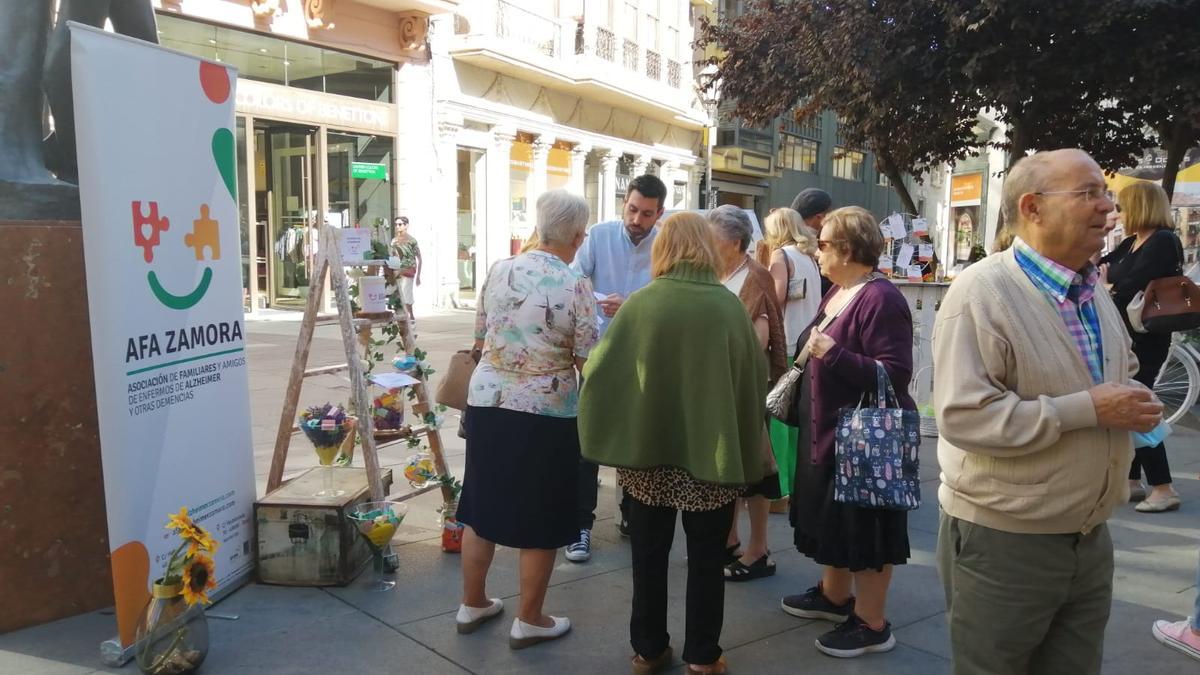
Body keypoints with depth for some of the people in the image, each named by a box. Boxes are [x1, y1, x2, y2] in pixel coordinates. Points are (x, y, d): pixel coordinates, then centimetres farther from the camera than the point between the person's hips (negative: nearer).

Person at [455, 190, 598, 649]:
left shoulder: (499, 271, 2)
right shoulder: (575, 287, -12)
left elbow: (479, 339, 11)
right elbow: (588, 361, -10)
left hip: (487, 402, 5)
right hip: (546, 413, -5)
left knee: (482, 503, 17)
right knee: (539, 517, 9)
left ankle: (472, 604, 31)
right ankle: (529, 621, 21)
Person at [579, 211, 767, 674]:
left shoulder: (640, 303, -9)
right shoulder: (728, 306, -8)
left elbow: (601, 369, -6)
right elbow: (756, 375, -4)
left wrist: (615, 433, 8)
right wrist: (741, 445, 8)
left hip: (648, 448, 1)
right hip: (710, 450, 0)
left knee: (649, 553, 15)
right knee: (706, 556, 13)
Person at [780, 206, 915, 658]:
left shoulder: (881, 299, -20)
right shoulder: (837, 292, 9)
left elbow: (895, 375, -26)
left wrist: (833, 354, -30)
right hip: (828, 428, 10)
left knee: (863, 526, 1)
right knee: (832, 516, 20)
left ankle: (872, 623, 15)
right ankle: (834, 595, 37)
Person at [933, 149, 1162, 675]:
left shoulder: (1094, 292, 10)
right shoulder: (982, 292, -18)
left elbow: (1122, 374, 23)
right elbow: (963, 416, -27)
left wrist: (1135, 401, -2)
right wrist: (1088, 410, -24)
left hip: (1090, 540, 8)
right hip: (1002, 542, -7)